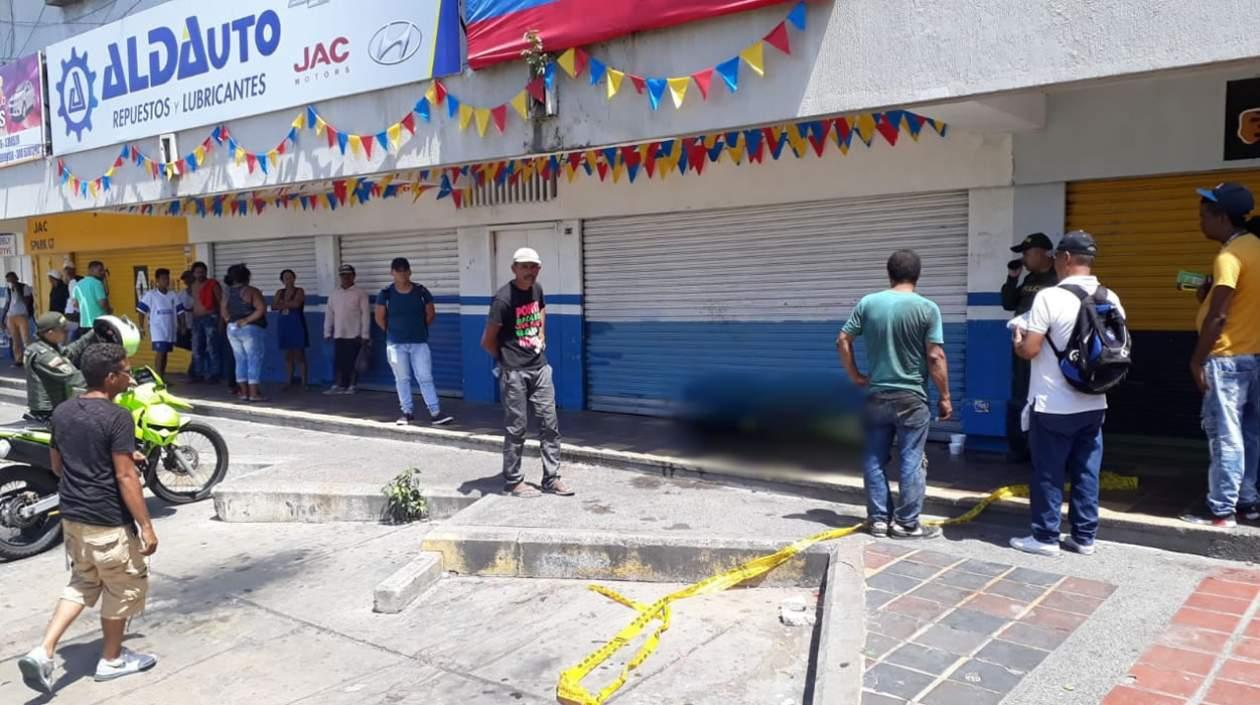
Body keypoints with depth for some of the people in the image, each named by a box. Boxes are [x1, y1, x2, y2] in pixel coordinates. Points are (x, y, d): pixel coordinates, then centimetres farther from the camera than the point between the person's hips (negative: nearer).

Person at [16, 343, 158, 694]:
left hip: (71, 514, 7)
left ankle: (43, 652, 9)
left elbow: (57, 465, 14)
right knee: (123, 587, 12)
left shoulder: (62, 413, 4)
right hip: (107, 520, -7)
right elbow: (125, 477, -21)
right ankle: (112, 659, 26)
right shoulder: (117, 418, -20)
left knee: (82, 583, 22)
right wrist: (146, 526, -16)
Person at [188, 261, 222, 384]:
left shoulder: (213, 284, -6)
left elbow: (221, 302, -9)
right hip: (196, 319, 7)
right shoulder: (192, 286, 14)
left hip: (210, 318, -7)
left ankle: (214, 375, -5)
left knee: (211, 348, -9)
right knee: (197, 349, 10)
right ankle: (198, 374, 18)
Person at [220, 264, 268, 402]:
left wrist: (231, 320, 5)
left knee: (240, 361, 11)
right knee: (254, 361, -4)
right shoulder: (251, 291, -11)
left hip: (232, 329, 7)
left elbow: (223, 311, 12)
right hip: (250, 329, -7)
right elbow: (261, 309, -21)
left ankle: (244, 392, 13)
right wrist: (247, 320, -15)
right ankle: (254, 393, -7)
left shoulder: (228, 292, 9)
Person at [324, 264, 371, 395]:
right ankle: (337, 385, 12)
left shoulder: (360, 293, -4)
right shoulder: (334, 294, 10)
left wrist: (365, 335, -12)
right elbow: (329, 314, 13)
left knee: (352, 362, 1)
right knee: (338, 361, 5)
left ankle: (350, 386, 11)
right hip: (338, 335, 4)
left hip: (354, 335, -4)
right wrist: (327, 333, 9)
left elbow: (365, 314, -8)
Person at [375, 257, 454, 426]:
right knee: (402, 379, 8)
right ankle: (408, 412, 18)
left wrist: (419, 329, 10)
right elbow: (380, 318, 4)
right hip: (395, 344, 0)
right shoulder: (386, 294, -5)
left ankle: (436, 412, -1)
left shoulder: (421, 291, -3)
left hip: (419, 342, 0)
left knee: (425, 378, -1)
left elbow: (430, 314, 7)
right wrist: (393, 332, 9)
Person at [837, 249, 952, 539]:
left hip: (876, 395, 3)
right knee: (911, 461, 5)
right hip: (911, 398, -3)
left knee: (874, 459, 11)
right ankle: (906, 523, 9)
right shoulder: (927, 308, -9)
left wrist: (855, 376, 9)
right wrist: (945, 397, -3)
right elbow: (935, 357, -10)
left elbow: (843, 340, 0)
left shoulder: (868, 303, 0)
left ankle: (878, 519, 16)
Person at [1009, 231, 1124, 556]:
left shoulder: (1049, 296, -16)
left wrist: (1017, 340, 5)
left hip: (1053, 406, -6)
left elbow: (1030, 350, -17)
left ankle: (1045, 537, 12)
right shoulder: (1111, 299, 4)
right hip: (1094, 404, 6)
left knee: (1048, 473, 4)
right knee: (1087, 473, 12)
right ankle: (1084, 536, 20)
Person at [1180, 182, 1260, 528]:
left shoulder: (1229, 256, -17)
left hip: (1228, 358, -10)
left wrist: (1197, 359, -16)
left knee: (1224, 434, -5)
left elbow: (1218, 316, -21)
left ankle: (1221, 509, 0)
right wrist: (1209, 293, 7)